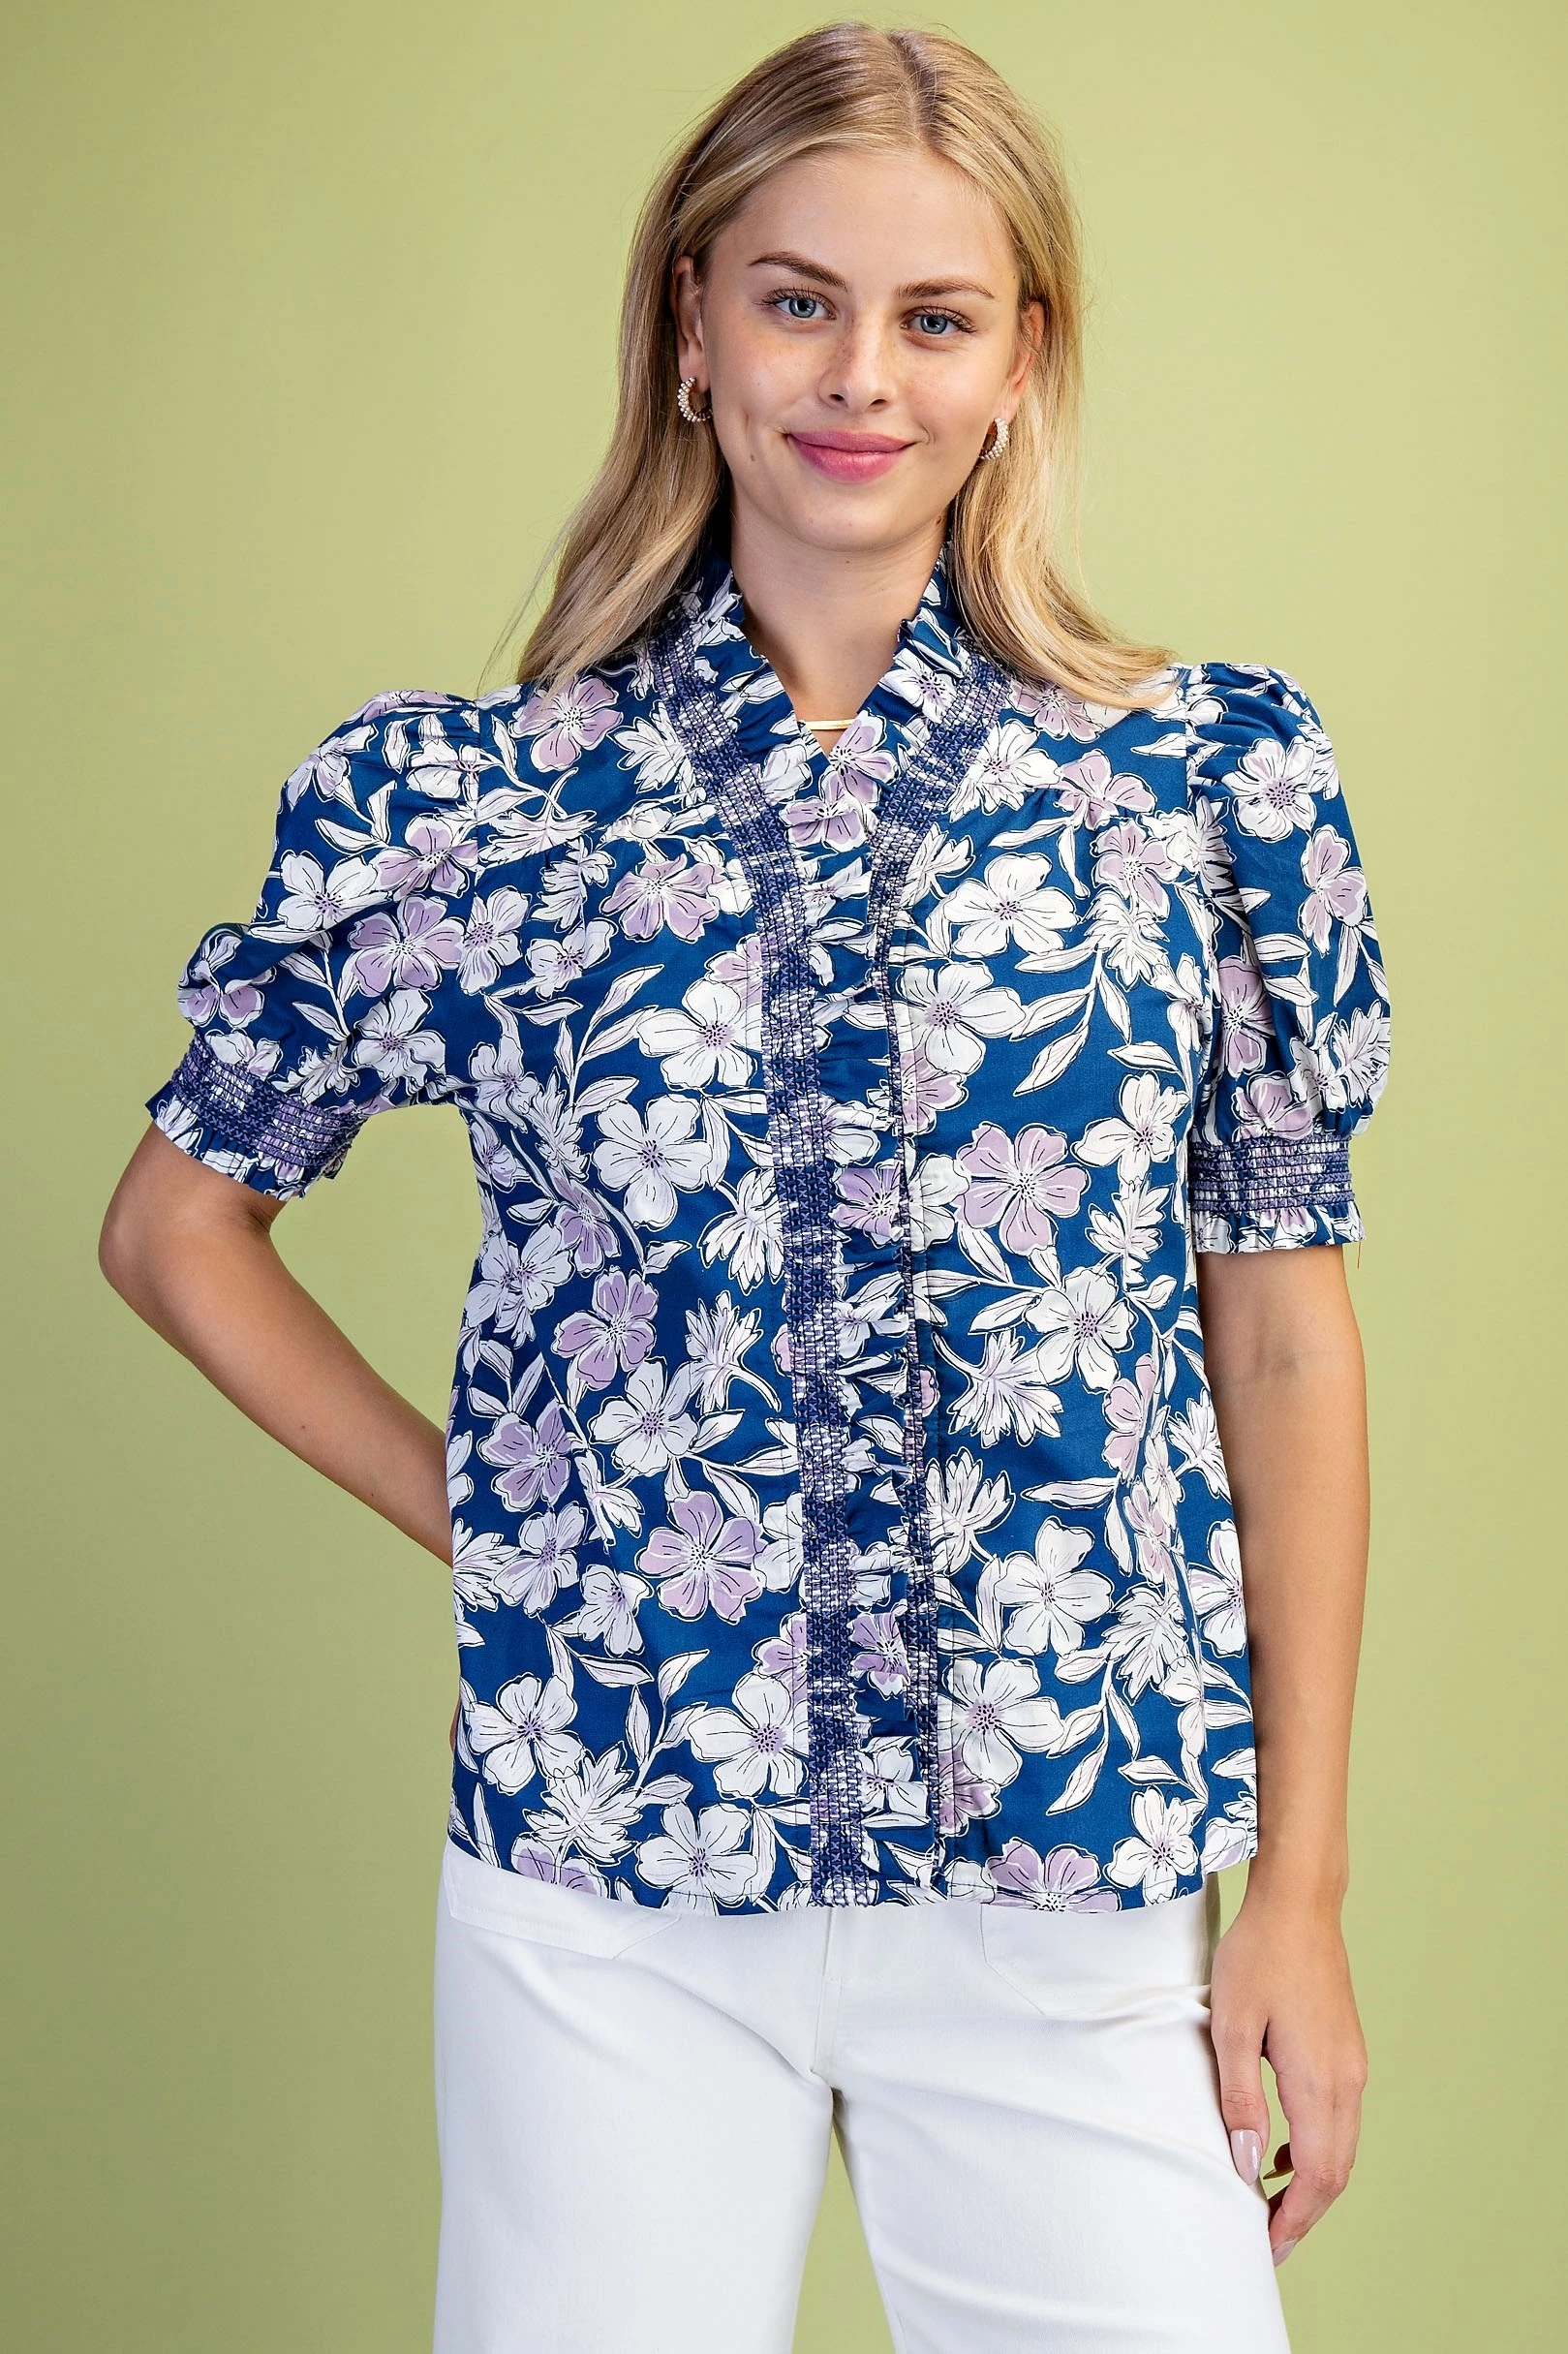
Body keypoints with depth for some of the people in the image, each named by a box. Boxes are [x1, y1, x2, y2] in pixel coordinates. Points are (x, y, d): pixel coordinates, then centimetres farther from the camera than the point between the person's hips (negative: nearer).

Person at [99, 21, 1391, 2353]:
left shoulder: (1215, 779, -2)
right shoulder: (462, 798, -2)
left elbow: (1285, 1333, 1)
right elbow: (178, 1223, 10)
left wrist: (1304, 1893, 1)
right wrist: (471, 1510, 0)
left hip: (1079, 1892, 1)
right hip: (602, 1889, 0)